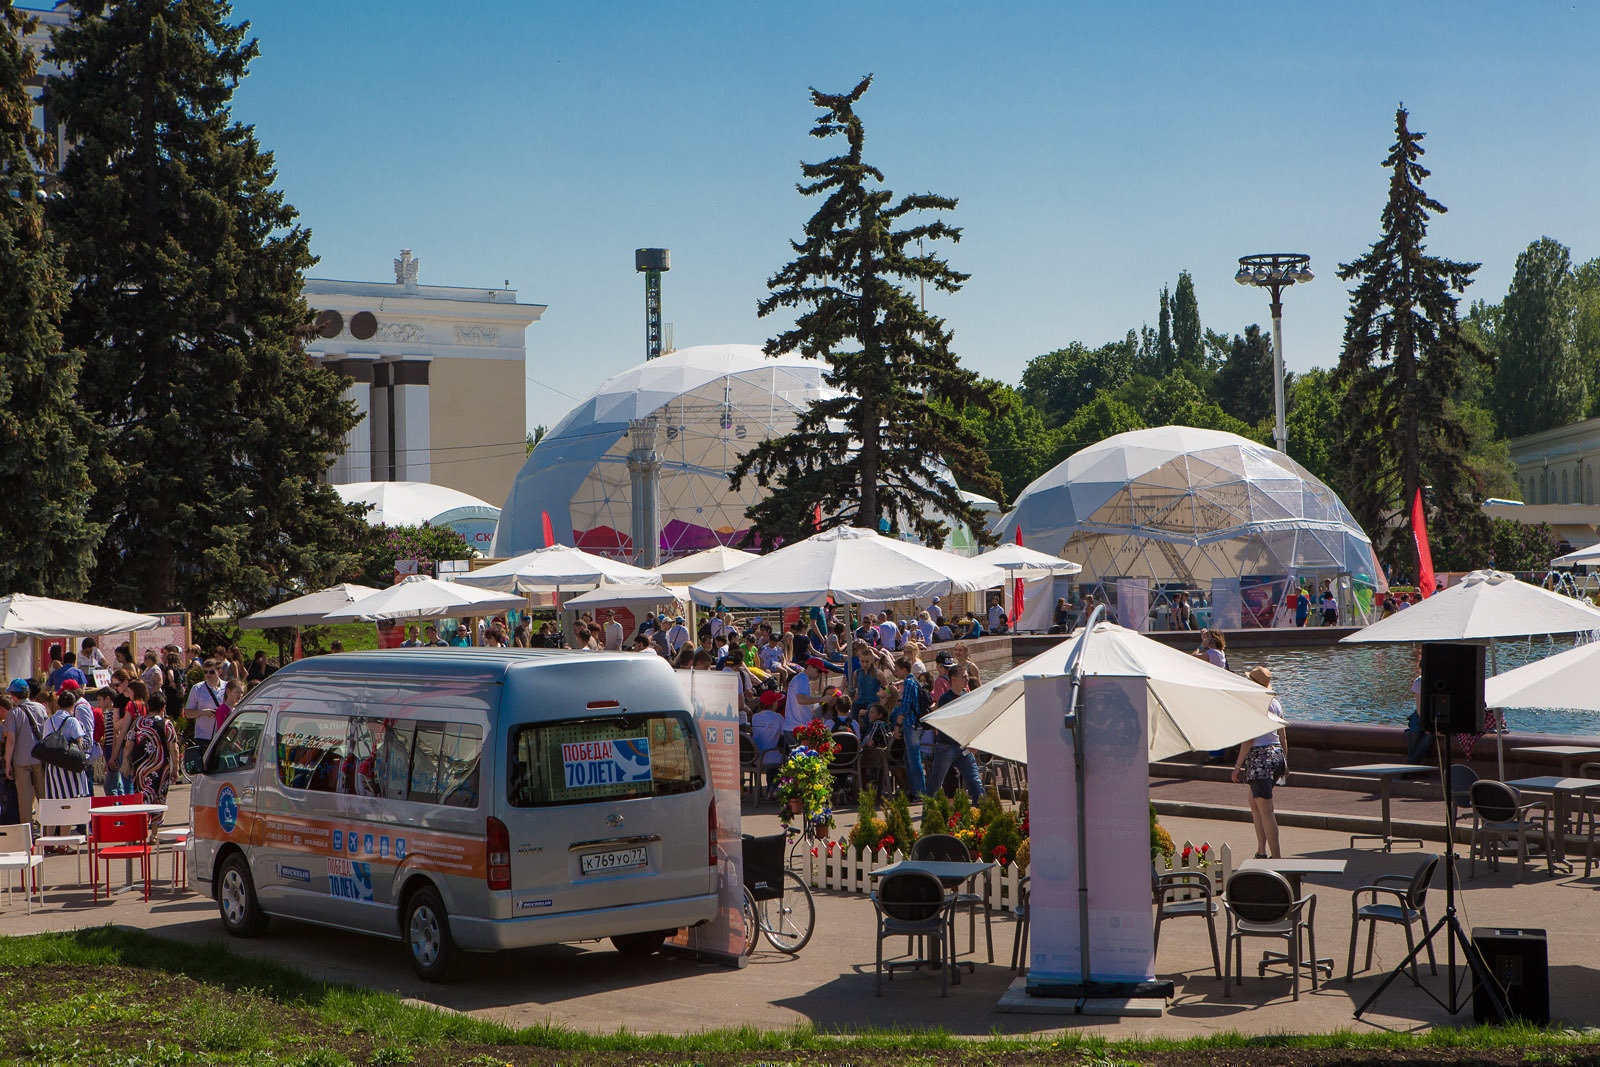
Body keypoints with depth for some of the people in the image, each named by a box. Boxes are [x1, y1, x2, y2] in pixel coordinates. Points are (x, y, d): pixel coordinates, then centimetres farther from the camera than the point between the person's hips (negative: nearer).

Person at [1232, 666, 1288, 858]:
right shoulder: (1275, 703, 9)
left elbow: (1248, 740, -16)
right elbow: (1283, 737, 14)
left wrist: (1238, 766, -10)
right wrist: (1284, 762, 23)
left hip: (1259, 758, -8)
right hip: (1277, 754, 8)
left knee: (1265, 810, -6)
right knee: (1254, 803, 21)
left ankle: (1276, 857, -8)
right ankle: (1261, 852, 22)